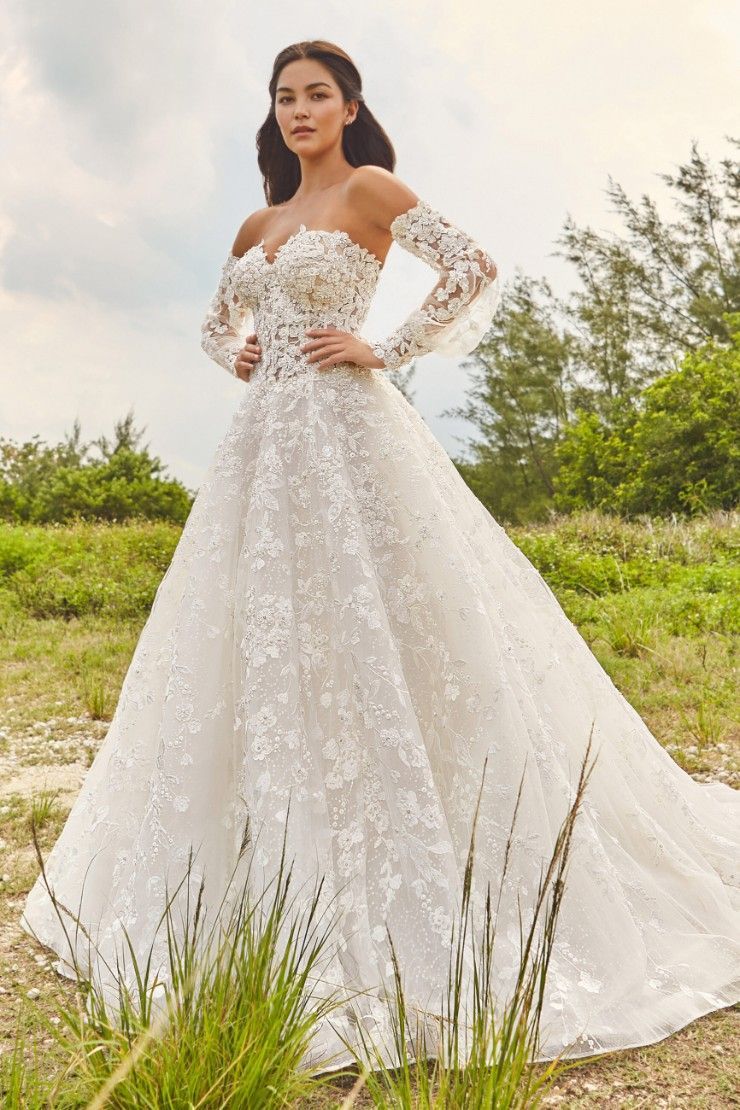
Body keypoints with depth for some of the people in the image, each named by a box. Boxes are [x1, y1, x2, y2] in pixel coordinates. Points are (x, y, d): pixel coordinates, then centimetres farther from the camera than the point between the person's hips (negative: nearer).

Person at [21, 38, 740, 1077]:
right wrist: (236, 359, 14)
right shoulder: (257, 227, 20)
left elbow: (475, 269, -10)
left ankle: (413, 916, 2)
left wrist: (385, 350, -10)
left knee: (366, 641, -9)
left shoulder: (369, 190, 1)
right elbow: (219, 320, 35)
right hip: (264, 442, 7)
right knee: (261, 648, 6)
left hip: (345, 432, -7)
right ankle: (278, 893, 20)